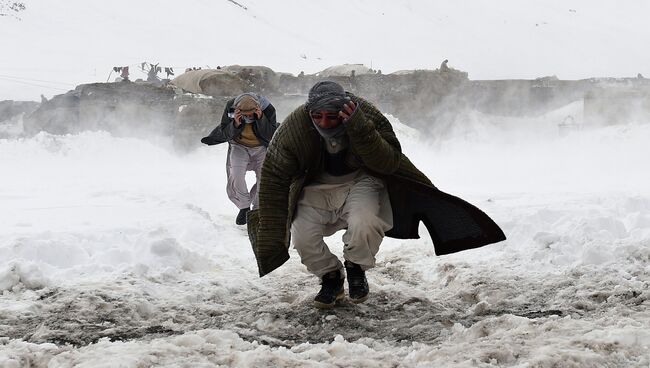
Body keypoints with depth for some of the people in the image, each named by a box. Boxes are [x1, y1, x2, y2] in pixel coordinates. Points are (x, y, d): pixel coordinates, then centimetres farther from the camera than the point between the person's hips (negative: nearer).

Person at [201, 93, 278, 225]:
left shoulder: (267, 109, -25)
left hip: (261, 148, 0)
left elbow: (271, 136, -23)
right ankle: (244, 207, 1)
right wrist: (235, 124, -35)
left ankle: (257, 208, 15)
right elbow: (224, 135, -15)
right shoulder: (230, 107, -22)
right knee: (236, 175, -22)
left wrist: (261, 119, -38)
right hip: (239, 146, 0)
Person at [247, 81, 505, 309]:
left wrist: (360, 129, -41)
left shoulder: (366, 115, -24)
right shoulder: (293, 127, -23)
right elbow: (274, 178, -17)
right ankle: (331, 278, 10)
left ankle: (356, 270, 2)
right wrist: (271, 232, -20)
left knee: (363, 224, -31)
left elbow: (389, 163, -26)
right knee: (302, 236, -20)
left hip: (360, 181, -2)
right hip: (318, 187, 2)